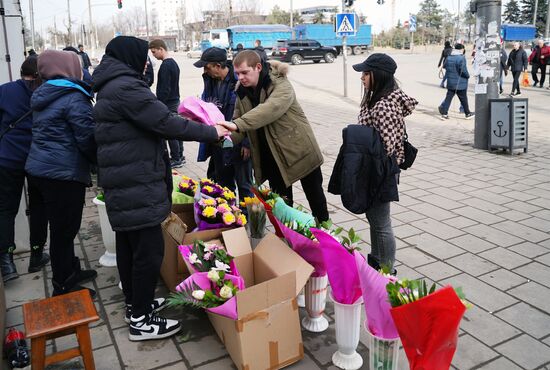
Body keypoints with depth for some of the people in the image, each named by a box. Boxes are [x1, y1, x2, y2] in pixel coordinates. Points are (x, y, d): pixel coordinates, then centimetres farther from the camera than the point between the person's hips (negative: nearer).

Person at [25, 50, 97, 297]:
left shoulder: (44, 96, 14)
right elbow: (88, 138, -17)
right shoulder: (74, 98, -15)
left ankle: (70, 272, 34)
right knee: (64, 230, 2)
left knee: (60, 227, 19)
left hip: (40, 168, 9)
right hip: (63, 173, -9)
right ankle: (63, 286, 14)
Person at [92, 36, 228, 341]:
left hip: (121, 184, 11)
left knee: (128, 244, 18)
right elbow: (165, 122, -19)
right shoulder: (127, 87, -16)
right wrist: (211, 132, -10)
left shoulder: (110, 88, 18)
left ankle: (134, 304, 33)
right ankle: (141, 320, 8)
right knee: (149, 250, -3)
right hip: (137, 185, -11)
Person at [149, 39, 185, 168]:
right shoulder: (174, 63, 12)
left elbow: (165, 89, -23)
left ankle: (176, 159, 5)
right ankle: (180, 156, 24)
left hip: (168, 103, -10)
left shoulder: (165, 65, -18)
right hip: (175, 100, 10)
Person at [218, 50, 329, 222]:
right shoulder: (242, 90, 1)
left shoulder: (281, 86, -22)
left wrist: (237, 124, -51)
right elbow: (238, 117, 6)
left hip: (299, 150, -5)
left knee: (315, 195, 11)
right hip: (272, 157, 5)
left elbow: (270, 109, -40)